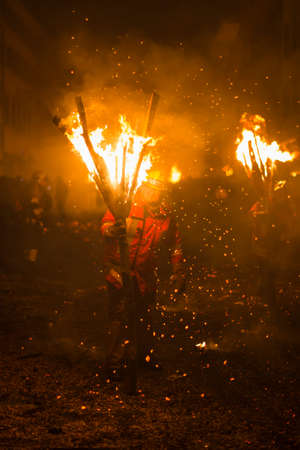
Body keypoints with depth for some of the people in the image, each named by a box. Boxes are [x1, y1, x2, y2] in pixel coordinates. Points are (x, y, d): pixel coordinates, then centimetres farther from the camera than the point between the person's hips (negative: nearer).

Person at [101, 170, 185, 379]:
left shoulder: (167, 215, 1)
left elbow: (175, 245, 11)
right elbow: (106, 223, -11)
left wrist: (178, 273, 9)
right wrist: (112, 230, -36)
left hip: (145, 271, 4)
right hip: (120, 267, -4)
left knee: (146, 313, 17)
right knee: (119, 315, -5)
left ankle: (146, 355, 35)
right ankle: (114, 362, 6)